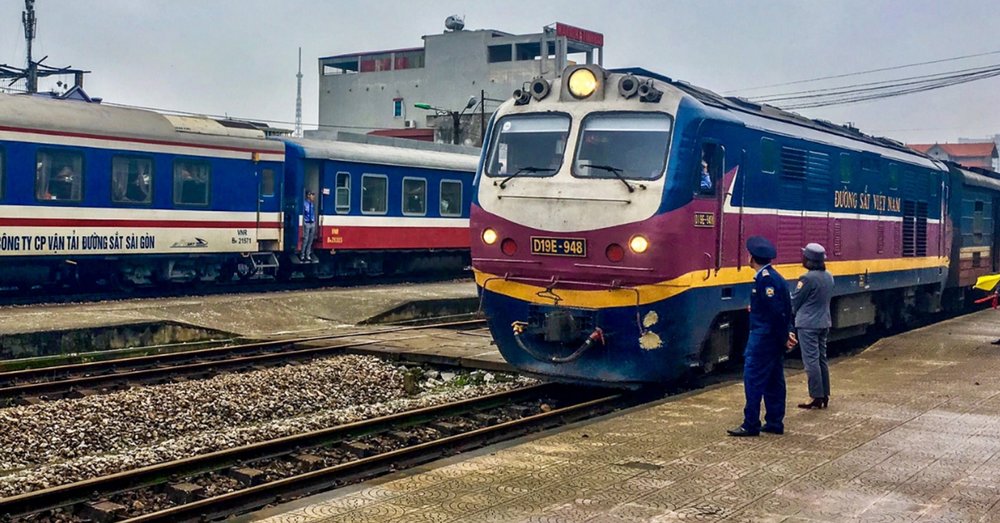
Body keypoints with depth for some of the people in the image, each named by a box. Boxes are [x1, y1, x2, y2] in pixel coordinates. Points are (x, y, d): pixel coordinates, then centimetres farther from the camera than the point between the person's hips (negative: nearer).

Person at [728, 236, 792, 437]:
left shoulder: (765, 278, -19)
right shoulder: (773, 276, 12)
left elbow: (778, 312, -21)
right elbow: (780, 309, 13)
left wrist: (784, 336, -14)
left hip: (763, 337, -10)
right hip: (775, 338, 10)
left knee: (753, 379, -5)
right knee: (774, 381, 12)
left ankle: (751, 425, -1)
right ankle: (775, 423, 18)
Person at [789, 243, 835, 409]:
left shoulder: (808, 279, -19)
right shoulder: (828, 277, 6)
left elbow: (794, 302, -9)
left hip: (808, 325, -8)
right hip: (824, 323, 8)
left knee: (811, 360, -4)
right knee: (821, 359, 12)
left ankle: (816, 397, -3)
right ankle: (825, 396, 16)